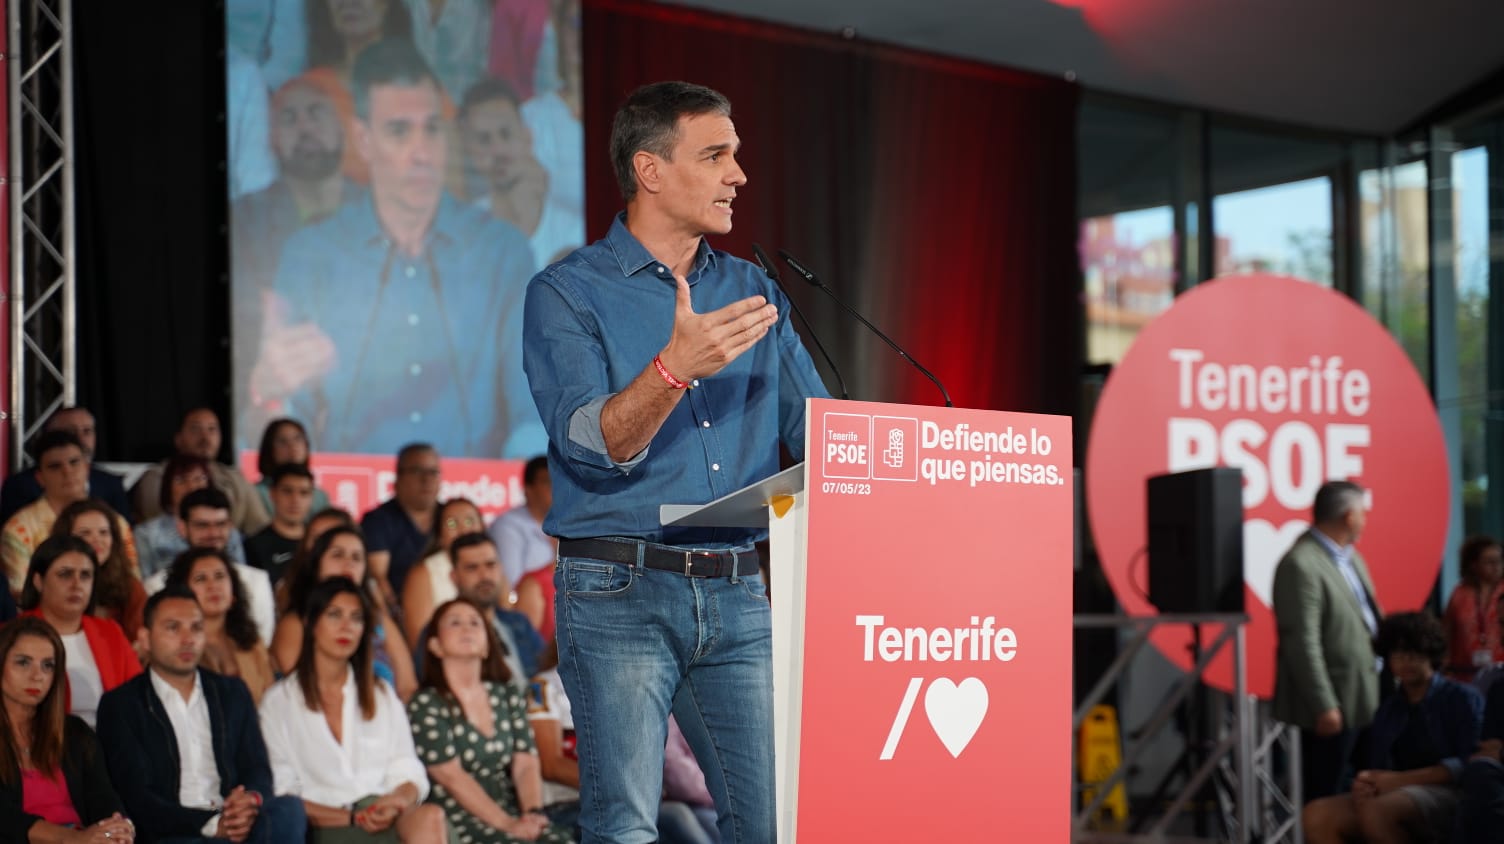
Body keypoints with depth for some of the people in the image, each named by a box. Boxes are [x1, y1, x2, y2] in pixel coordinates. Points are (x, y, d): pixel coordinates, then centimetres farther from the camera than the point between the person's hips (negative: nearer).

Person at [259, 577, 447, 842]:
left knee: (430, 817, -36)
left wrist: (397, 802, -10)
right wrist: (352, 818, -12)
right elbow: (281, 794, 1)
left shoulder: (382, 694, 24)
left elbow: (407, 772, 15)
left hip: (387, 819, 4)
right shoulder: (280, 701, 10)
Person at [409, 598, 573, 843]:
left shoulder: (508, 696, 18)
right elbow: (452, 777, -9)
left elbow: (525, 765, 9)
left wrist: (533, 813, -11)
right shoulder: (426, 705, 0)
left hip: (511, 811, 5)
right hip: (458, 820, -5)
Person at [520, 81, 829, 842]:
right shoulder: (567, 294, -1)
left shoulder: (751, 291, 15)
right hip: (621, 589, -5)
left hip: (737, 594, 5)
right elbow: (592, 442, -15)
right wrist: (674, 369, -31)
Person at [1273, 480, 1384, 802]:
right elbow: (1303, 643, -21)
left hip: (1361, 699, 9)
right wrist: (1324, 706, -21)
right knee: (1326, 799, -2)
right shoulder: (1301, 565, -19)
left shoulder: (1348, 555, 11)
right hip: (1334, 706, -9)